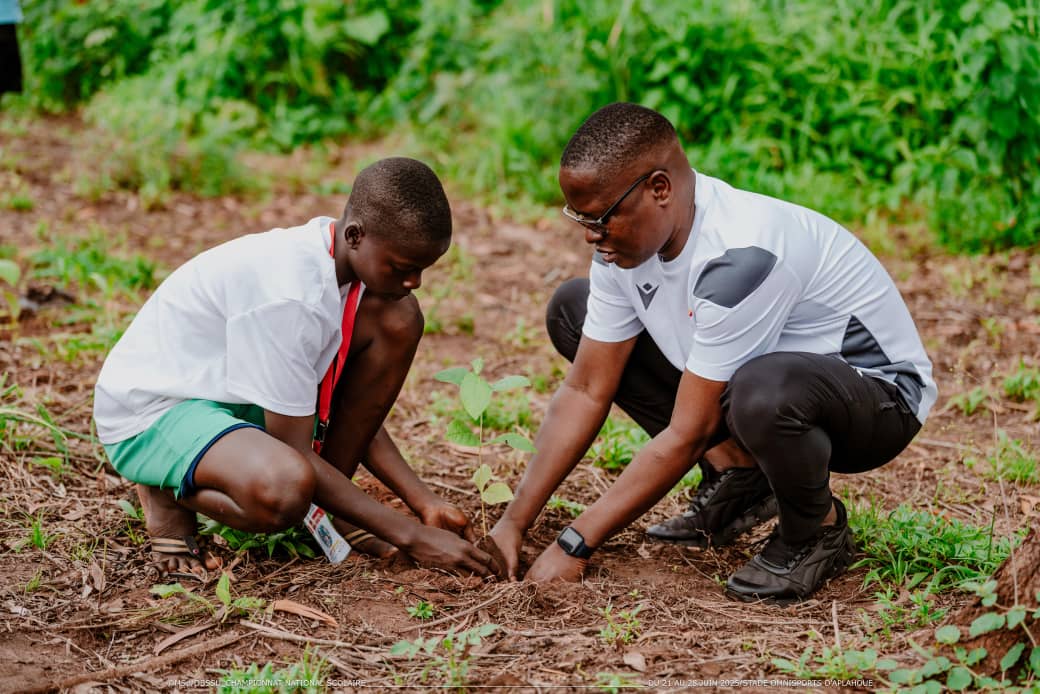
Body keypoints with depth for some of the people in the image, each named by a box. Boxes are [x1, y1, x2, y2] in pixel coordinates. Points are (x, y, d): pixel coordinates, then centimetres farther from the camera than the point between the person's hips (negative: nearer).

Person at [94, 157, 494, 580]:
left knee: (399, 320, -8)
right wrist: (410, 536, -23)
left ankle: (331, 510, 1)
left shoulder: (341, 259, -7)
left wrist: (424, 503, -6)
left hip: (241, 393, 9)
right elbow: (293, 452, -25)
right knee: (285, 490, -41)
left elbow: (356, 412, 3)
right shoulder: (286, 295, -33)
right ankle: (169, 495, -6)